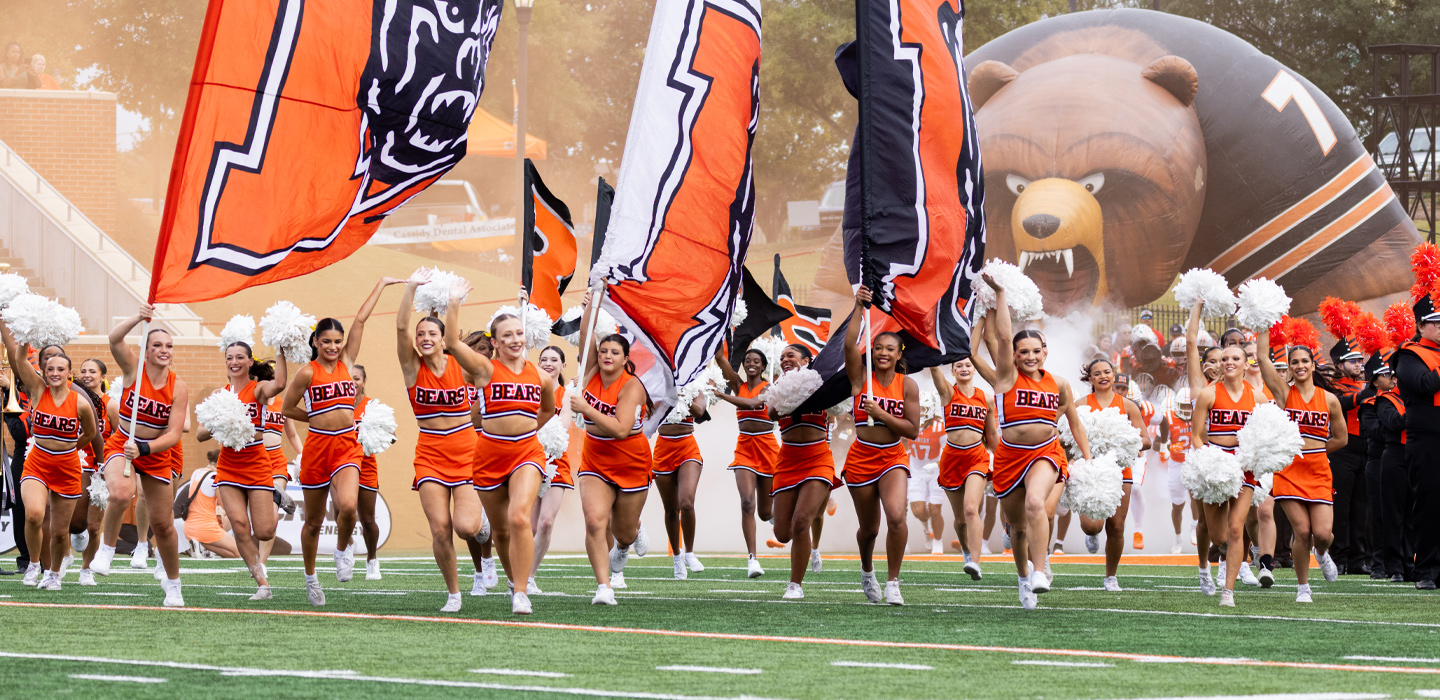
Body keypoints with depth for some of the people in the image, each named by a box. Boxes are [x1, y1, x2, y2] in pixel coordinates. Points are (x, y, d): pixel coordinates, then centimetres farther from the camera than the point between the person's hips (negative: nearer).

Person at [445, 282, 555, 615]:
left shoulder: (541, 377, 6)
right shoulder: (486, 369, -4)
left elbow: (549, 409, 27)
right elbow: (453, 343, -19)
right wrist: (454, 304, -22)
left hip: (527, 453, 0)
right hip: (490, 454, 0)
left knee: (519, 517, -21)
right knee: (501, 528, 10)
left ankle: (521, 594, -18)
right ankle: (515, 581, 35)